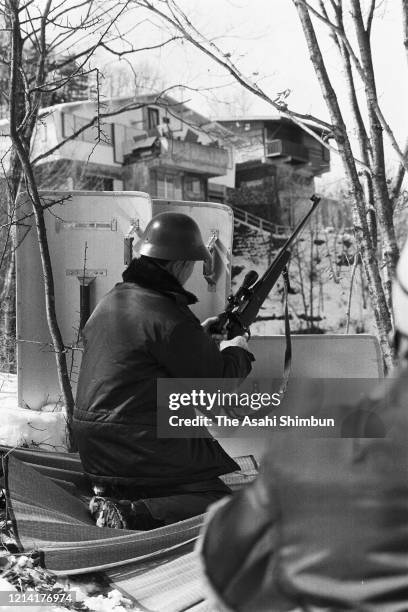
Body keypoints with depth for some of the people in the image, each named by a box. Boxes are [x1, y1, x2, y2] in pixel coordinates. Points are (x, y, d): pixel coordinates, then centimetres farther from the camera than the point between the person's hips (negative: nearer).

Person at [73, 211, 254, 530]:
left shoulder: (110, 301, 8)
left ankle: (114, 496, 9)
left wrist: (199, 336, 22)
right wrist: (238, 350, 8)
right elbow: (219, 384, -12)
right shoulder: (169, 315, -19)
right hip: (141, 451, -9)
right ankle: (135, 516, -14)